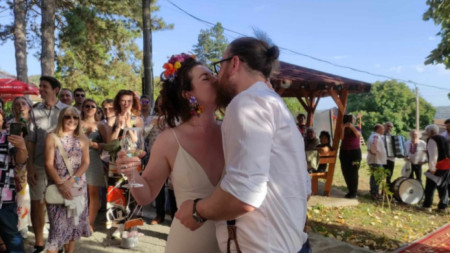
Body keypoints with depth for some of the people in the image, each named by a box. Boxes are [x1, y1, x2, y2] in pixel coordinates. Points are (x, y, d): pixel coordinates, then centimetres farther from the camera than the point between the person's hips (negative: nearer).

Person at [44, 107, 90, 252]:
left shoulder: (83, 139, 5)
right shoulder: (52, 137, -2)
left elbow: (85, 163, 0)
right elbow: (48, 164, -7)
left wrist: (71, 181, -15)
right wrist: (60, 184, -18)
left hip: (78, 187, 3)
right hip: (57, 187, -3)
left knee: (74, 224, 9)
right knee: (58, 225, -8)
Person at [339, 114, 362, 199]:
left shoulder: (357, 128, 5)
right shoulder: (344, 129, 9)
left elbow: (358, 135, -18)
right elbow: (342, 137, -10)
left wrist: (352, 127, -27)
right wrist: (343, 127, -19)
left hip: (355, 152, -3)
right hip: (344, 152, 3)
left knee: (353, 173, -7)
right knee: (346, 173, 3)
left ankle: (354, 192, -2)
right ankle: (350, 190, 15)